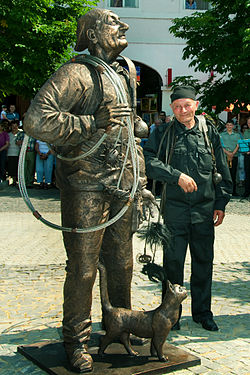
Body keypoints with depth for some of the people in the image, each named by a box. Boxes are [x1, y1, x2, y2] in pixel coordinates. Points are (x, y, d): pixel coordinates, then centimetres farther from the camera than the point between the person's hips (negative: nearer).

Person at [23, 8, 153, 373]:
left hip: (122, 188, 7)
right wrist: (93, 123, -21)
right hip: (85, 188, -7)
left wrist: (140, 182, 21)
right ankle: (76, 342, 18)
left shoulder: (124, 75, 17)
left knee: (122, 265, 15)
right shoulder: (76, 73, -10)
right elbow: (37, 120, -23)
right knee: (83, 269, 1)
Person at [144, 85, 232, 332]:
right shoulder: (163, 134, 1)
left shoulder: (209, 132, 7)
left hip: (205, 210, 2)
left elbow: (222, 171, 12)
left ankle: (202, 312, 26)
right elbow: (149, 161, -12)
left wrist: (221, 203, 7)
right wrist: (177, 176, -20)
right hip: (175, 208, -2)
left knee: (203, 261, 10)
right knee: (173, 262, 4)